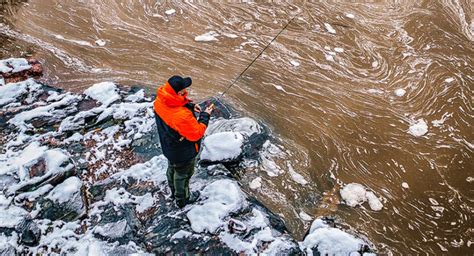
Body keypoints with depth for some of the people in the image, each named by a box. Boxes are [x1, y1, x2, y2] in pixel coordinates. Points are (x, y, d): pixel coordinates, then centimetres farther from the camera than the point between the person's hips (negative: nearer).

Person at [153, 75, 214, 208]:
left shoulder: (159, 101, -20)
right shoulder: (182, 116, -43)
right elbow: (196, 134, -28)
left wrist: (190, 106, -9)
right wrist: (205, 116, -19)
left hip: (168, 146, 7)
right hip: (183, 153, -7)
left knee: (172, 168, 31)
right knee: (183, 174, 20)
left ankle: (174, 191, 58)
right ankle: (182, 199, 47)